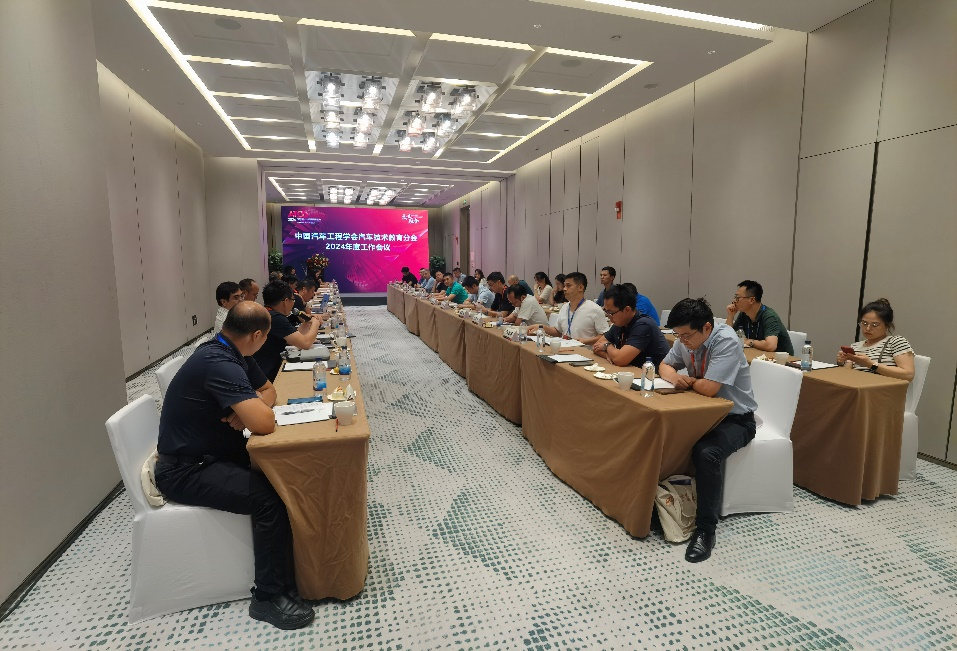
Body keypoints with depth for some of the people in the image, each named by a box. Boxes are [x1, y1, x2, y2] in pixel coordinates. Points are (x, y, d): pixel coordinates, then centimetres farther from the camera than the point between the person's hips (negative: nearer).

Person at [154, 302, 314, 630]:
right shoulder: (218, 363, -30)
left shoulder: (231, 352, 1)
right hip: (186, 469, -9)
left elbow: (268, 390, 11)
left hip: (215, 451, 9)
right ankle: (269, 597, -8)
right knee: (270, 497, -25)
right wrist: (253, 411, -12)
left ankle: (295, 550, 16)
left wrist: (247, 410, -11)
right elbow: (264, 423, -36)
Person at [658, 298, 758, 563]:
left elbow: (708, 388, -32)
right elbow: (666, 366, 11)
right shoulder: (686, 340, -4)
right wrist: (675, 377, -13)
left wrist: (688, 380, -11)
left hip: (735, 418, -7)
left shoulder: (726, 342, -25)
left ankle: (706, 529, -19)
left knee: (706, 453, -34)